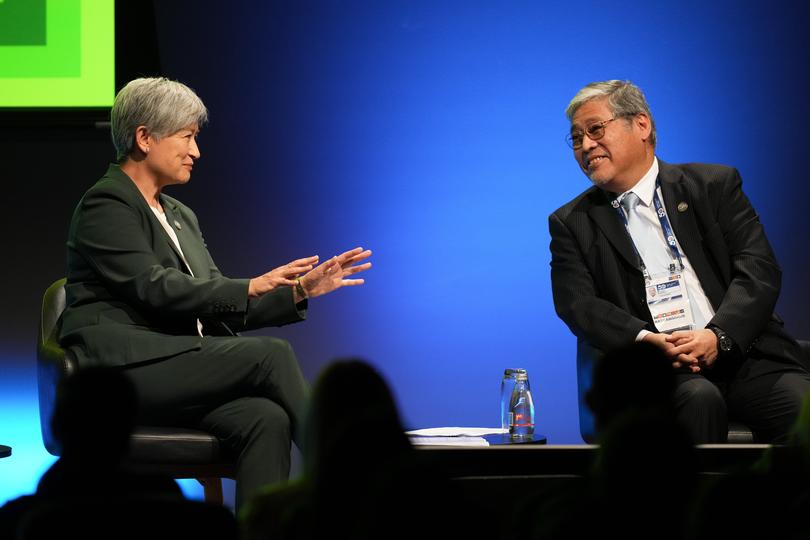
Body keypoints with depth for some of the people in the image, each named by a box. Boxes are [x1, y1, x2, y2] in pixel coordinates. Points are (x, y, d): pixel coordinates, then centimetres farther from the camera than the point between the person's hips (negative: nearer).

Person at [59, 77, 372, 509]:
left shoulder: (180, 216, 23)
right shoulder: (105, 205, -4)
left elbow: (219, 307, 18)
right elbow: (156, 289, -15)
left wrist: (301, 290, 7)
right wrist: (250, 287, -18)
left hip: (174, 368, 7)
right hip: (123, 369, -7)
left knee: (266, 419, -25)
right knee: (270, 353, -22)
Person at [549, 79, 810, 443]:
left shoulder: (714, 185, 13)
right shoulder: (571, 223, 15)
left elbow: (759, 269, 3)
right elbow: (577, 304, 1)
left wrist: (718, 335, -15)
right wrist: (644, 339, -18)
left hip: (743, 355, 1)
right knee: (699, 399, -35)